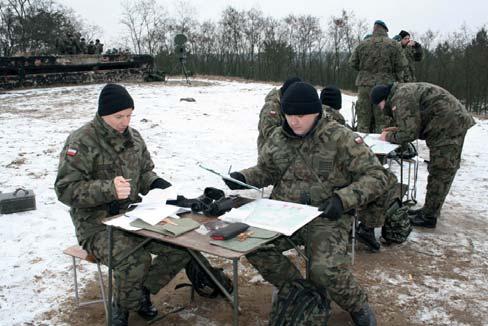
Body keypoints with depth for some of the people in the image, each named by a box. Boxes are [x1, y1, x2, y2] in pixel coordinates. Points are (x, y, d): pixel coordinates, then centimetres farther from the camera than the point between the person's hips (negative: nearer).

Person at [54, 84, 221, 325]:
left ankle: (142, 291, 14)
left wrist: (157, 184, -4)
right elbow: (65, 189, -16)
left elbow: (145, 172, 19)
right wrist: (109, 189, -30)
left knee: (181, 245, -11)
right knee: (135, 260, -32)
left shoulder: (133, 137, 8)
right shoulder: (82, 141, -13)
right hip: (97, 224, -6)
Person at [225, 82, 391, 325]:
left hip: (326, 217, -5)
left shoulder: (340, 138, -9)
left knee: (325, 270, -29)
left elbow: (375, 176, -8)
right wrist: (243, 177, -1)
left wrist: (343, 200, -23)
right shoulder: (279, 137, 6)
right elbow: (266, 170, 20)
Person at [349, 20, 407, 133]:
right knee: (383, 120, 2)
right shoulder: (393, 45, -1)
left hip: (365, 85, 2)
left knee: (363, 119, 8)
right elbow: (401, 66, -3)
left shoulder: (362, 44, 5)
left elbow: (352, 63, 8)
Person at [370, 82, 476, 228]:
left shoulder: (400, 99, -16)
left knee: (440, 173, -5)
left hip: (449, 125, -11)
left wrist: (389, 137, -2)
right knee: (440, 172, 16)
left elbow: (409, 134, -17)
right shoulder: (405, 92, 16)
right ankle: (430, 210, 26)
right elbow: (415, 124, 21)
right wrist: (397, 130, 11)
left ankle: (429, 217, 1)